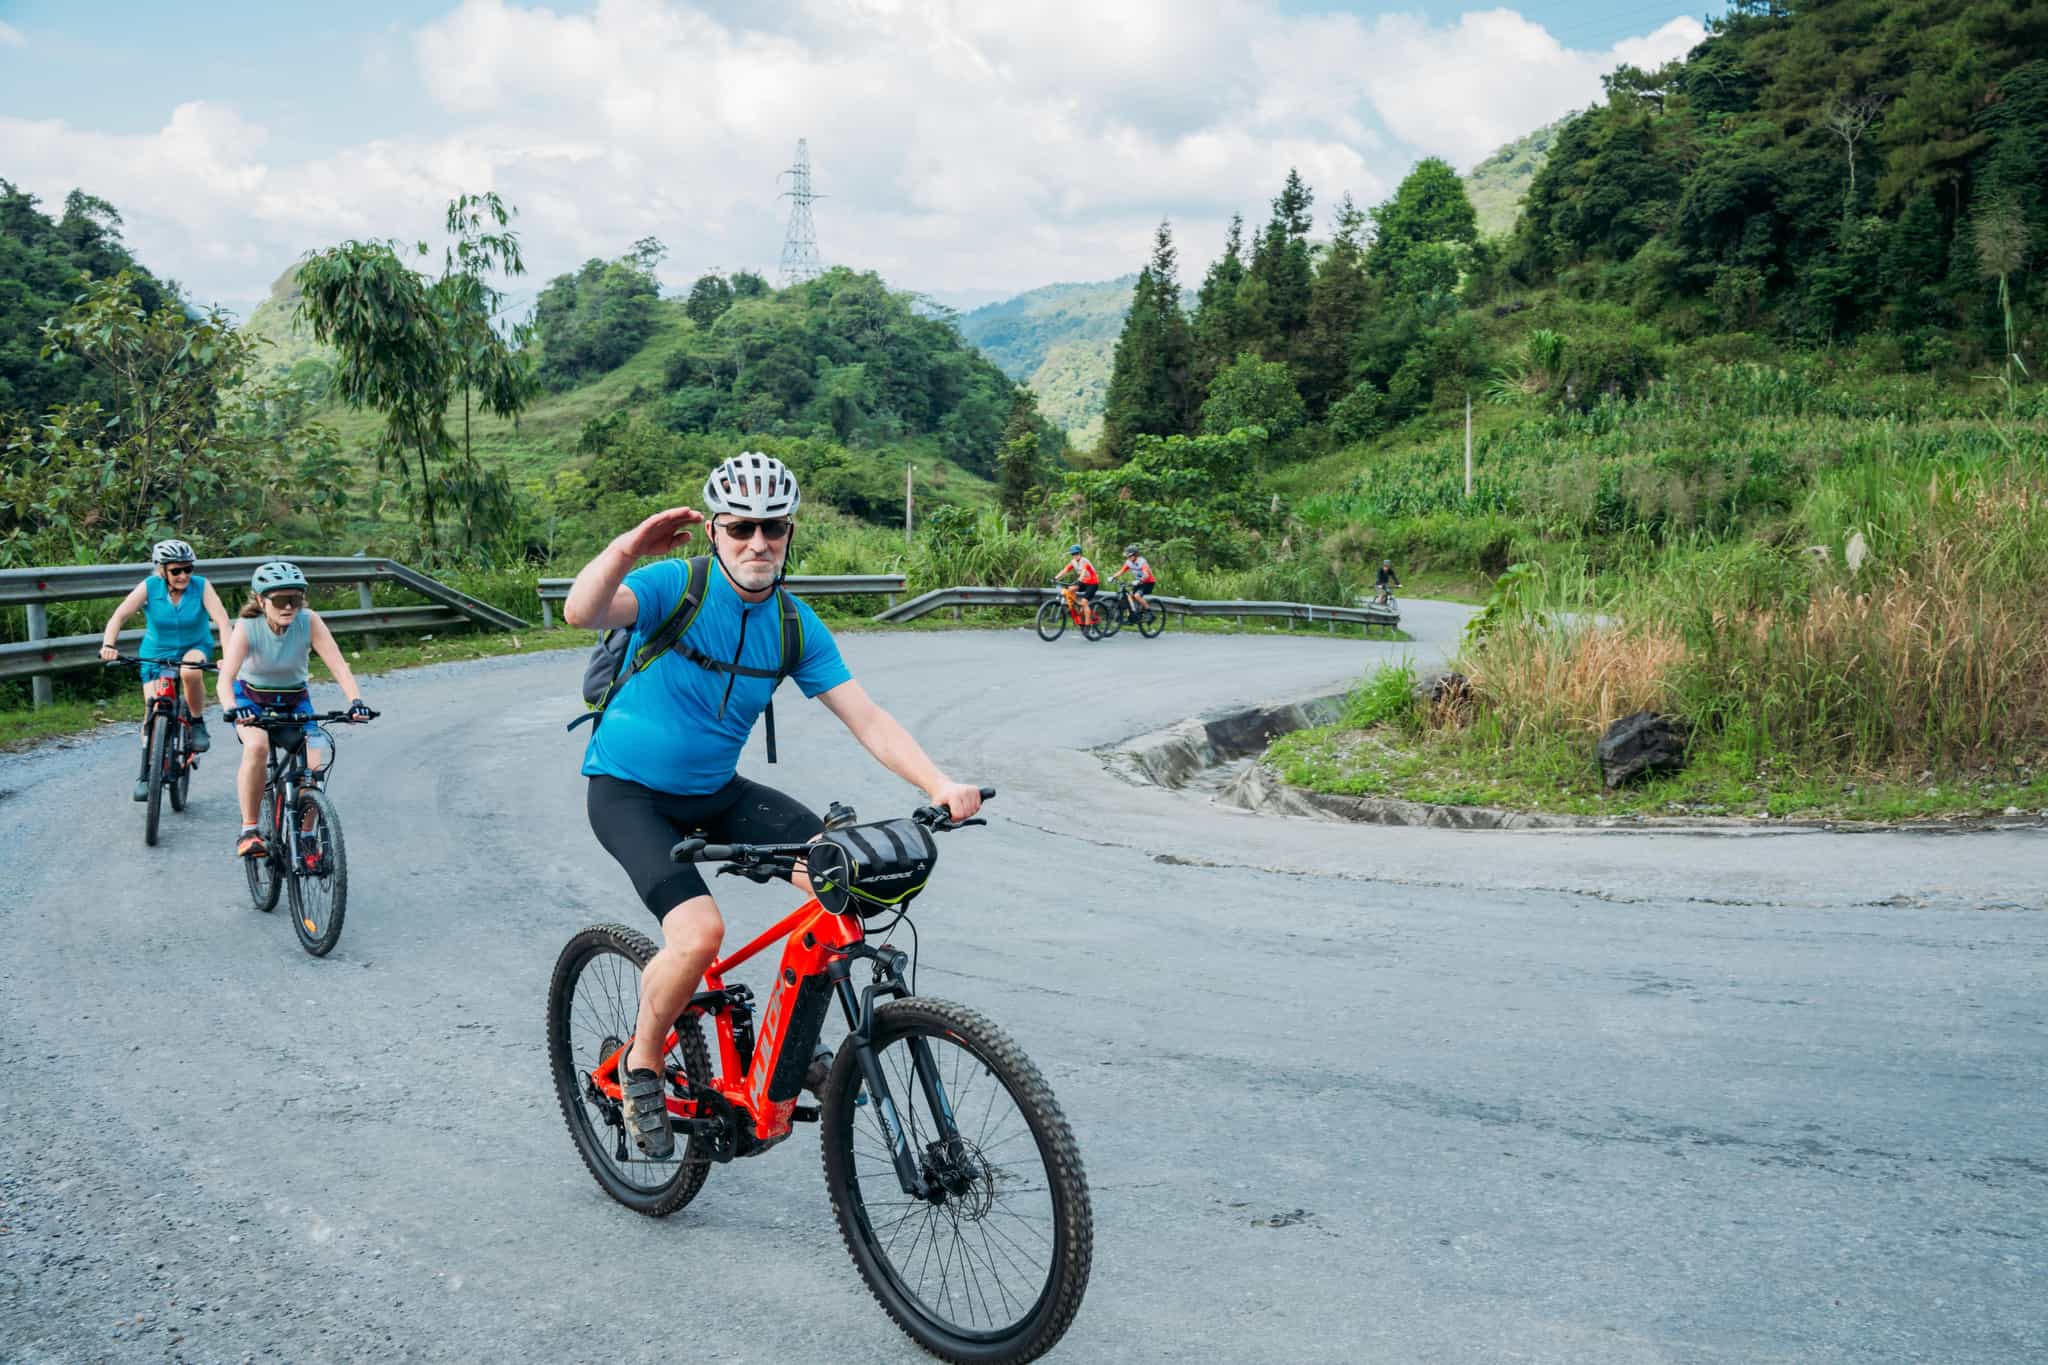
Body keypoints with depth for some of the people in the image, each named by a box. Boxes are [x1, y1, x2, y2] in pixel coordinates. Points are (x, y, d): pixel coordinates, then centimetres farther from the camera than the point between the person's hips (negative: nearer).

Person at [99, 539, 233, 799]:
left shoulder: (201, 586, -18)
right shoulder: (149, 587, -16)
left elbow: (222, 621, -28)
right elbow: (119, 616, -21)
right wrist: (109, 644, -39)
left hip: (195, 647, -1)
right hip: (156, 653, 1)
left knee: (190, 671, -37)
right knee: (153, 711, -5)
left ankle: (197, 723, -12)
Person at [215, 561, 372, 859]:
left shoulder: (309, 622, -23)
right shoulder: (247, 627, -26)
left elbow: (338, 665, -31)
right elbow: (226, 677, -36)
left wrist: (356, 701, -47)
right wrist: (231, 709, -56)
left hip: (294, 699, 2)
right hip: (251, 697, -2)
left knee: (313, 765, -17)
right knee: (257, 746, -32)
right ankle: (248, 830, -19)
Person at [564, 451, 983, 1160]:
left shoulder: (796, 626, -4)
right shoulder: (674, 585, -16)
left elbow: (867, 718, -8)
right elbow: (581, 611, -35)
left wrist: (939, 784, -22)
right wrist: (628, 549, -53)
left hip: (716, 790, 5)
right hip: (628, 790, -5)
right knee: (700, 929, -27)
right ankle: (642, 1063, 3)